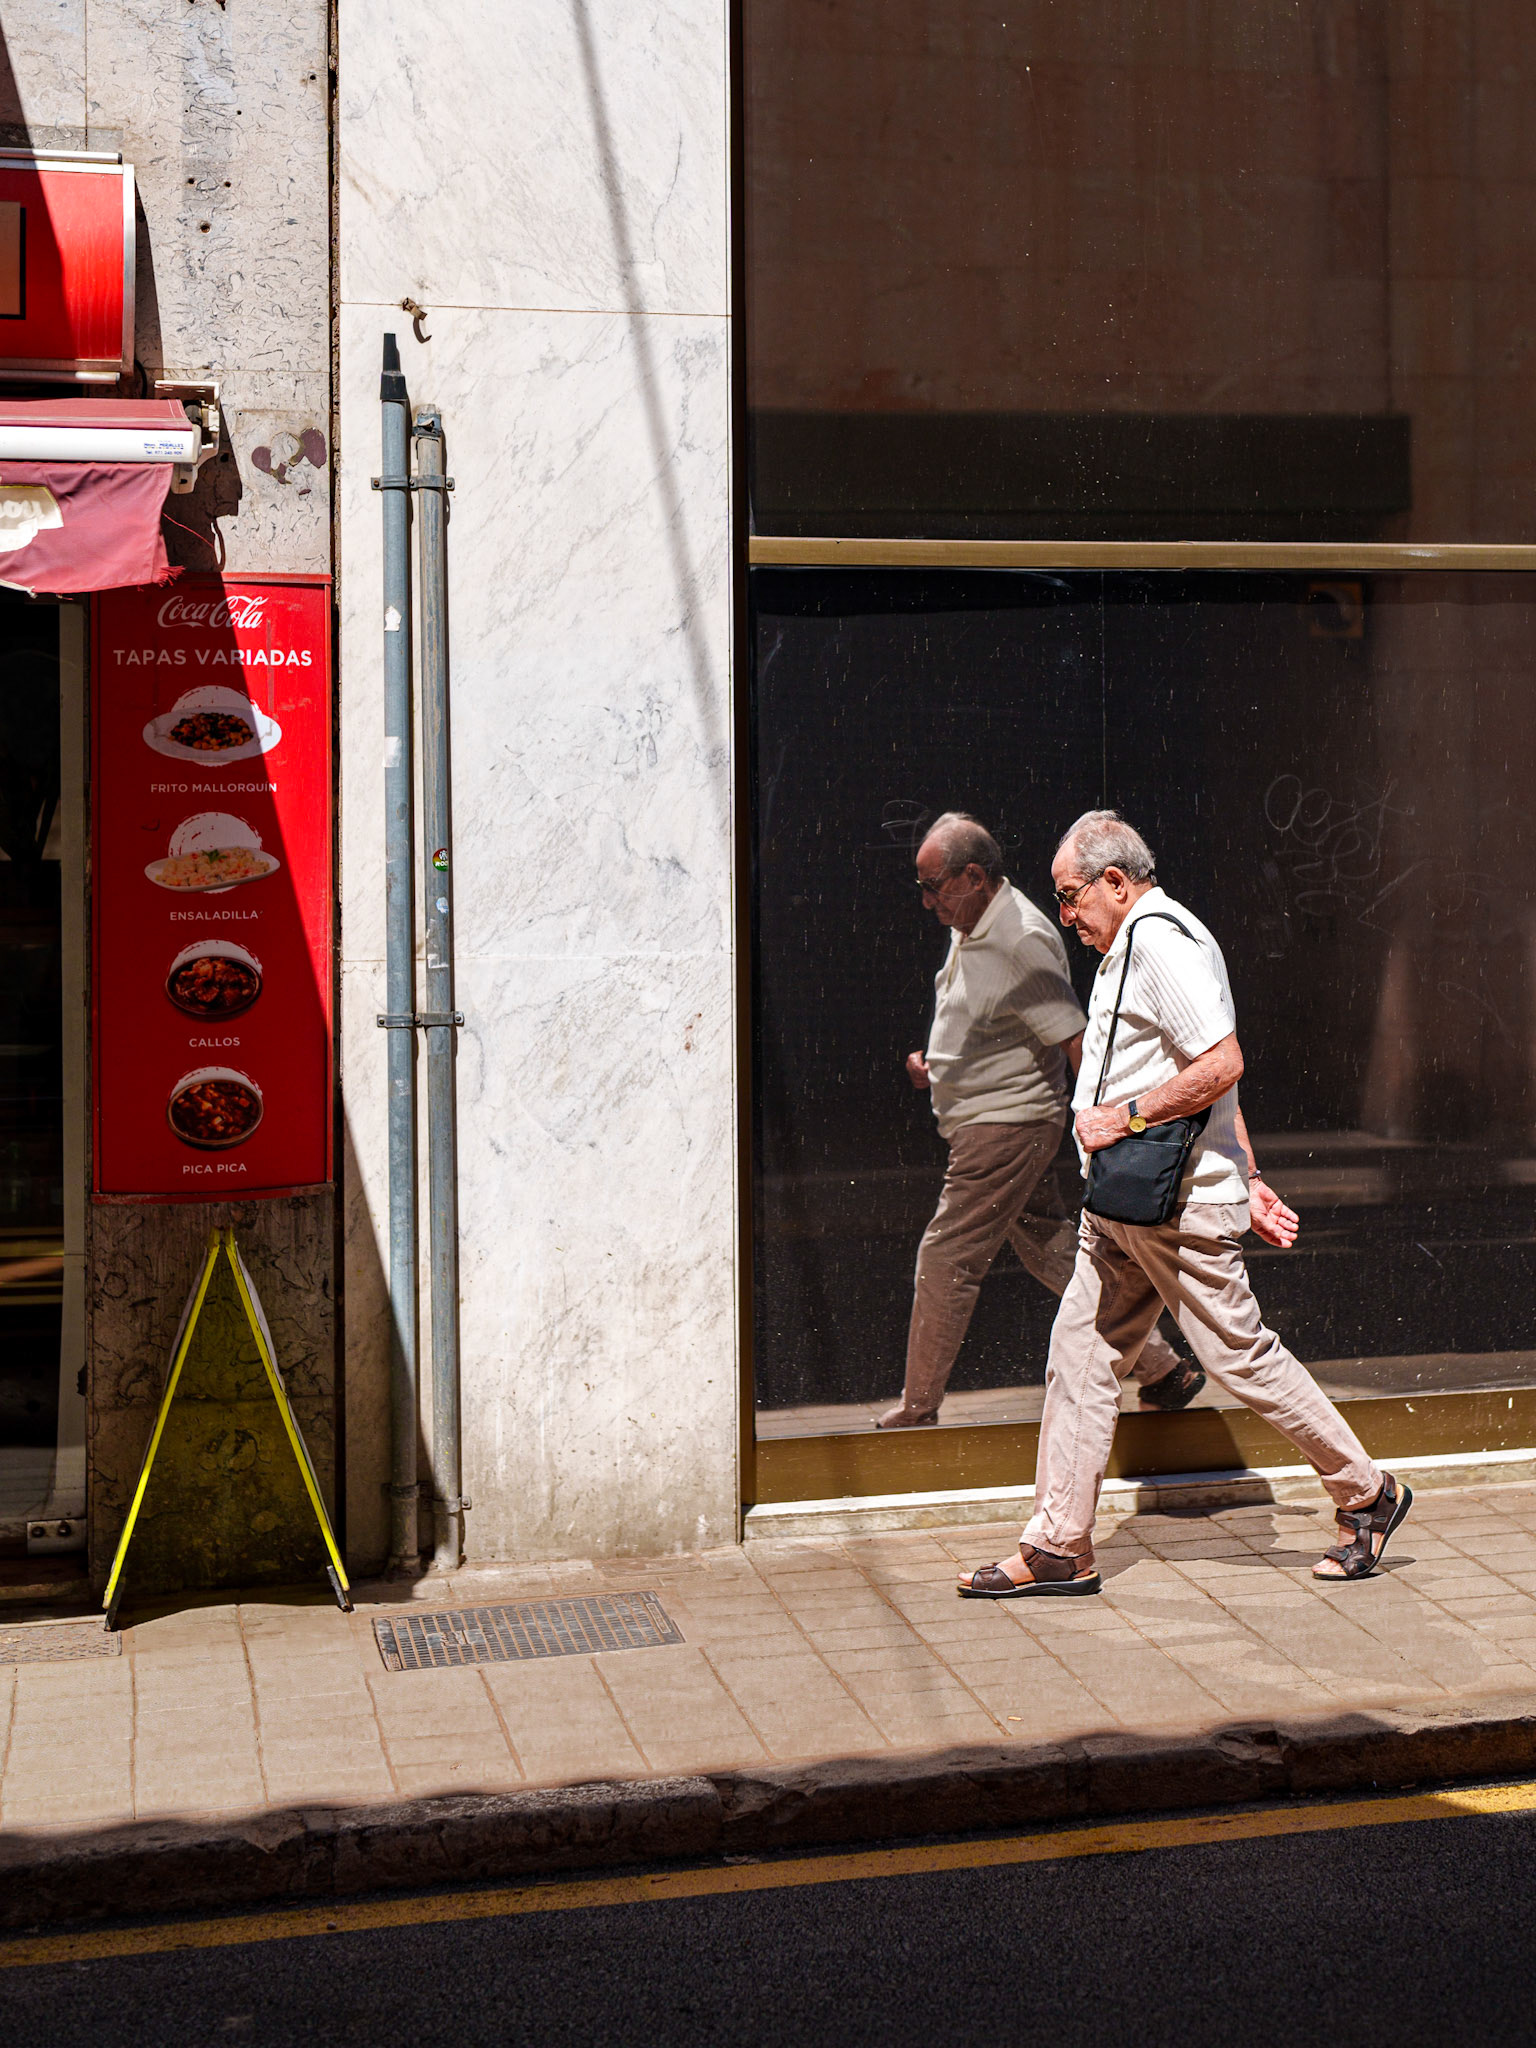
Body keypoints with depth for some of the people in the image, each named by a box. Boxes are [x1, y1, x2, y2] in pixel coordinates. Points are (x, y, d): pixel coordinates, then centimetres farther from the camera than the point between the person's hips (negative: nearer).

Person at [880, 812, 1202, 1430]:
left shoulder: (1020, 943, -20)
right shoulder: (970, 927, 10)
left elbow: (1077, 1041, -21)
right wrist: (935, 1065, 10)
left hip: (1007, 1125, -10)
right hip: (989, 1122, 10)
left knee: (945, 1258, -4)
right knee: (1052, 1252, 12)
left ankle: (916, 1411, 7)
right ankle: (1161, 1369, 18)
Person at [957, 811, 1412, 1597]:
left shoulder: (1161, 940, -14)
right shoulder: (1134, 945, 19)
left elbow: (1220, 1065, -24)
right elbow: (1213, 1082, 22)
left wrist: (1125, 1115, -18)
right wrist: (1245, 1179, 22)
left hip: (1180, 1203, -10)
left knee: (1241, 1356, -2)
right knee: (1080, 1357, 6)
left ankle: (1367, 1496, 15)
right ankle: (1060, 1547, 9)